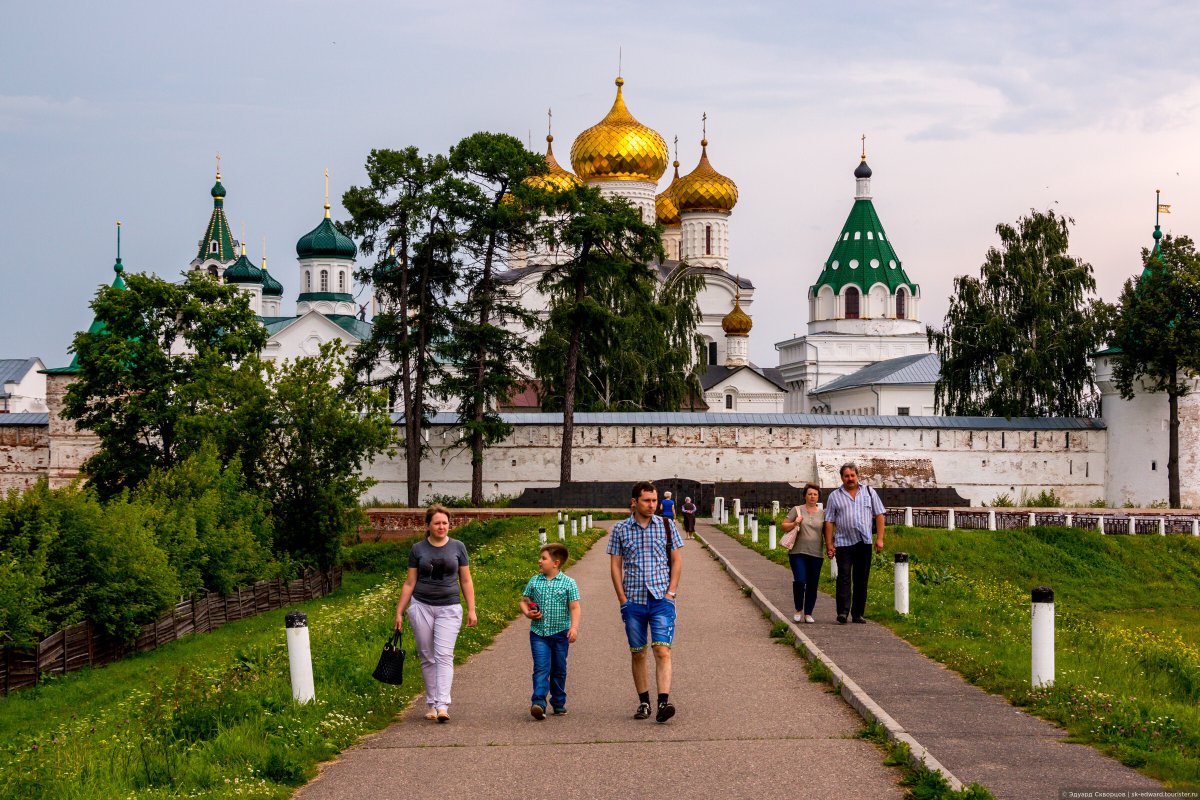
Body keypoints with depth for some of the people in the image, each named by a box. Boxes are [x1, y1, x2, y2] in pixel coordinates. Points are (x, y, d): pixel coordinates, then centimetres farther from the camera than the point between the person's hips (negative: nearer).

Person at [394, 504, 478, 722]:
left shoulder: (457, 547, 4)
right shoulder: (418, 549, 4)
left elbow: (466, 581, 7)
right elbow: (410, 583, 7)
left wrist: (471, 610, 1)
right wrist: (399, 612, 5)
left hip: (449, 608, -1)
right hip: (421, 606, 1)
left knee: (444, 656, -11)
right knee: (427, 657, 4)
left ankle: (443, 706, -19)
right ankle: (431, 704, 13)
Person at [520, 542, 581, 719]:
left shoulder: (568, 583, -4)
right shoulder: (534, 582, 5)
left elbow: (574, 607, -6)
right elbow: (524, 601, 13)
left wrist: (574, 627, -17)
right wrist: (528, 612, -7)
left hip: (560, 633, -1)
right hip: (538, 633, 1)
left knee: (559, 670, 11)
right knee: (541, 668, -11)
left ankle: (559, 703, 23)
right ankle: (538, 703, -21)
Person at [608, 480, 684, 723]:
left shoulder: (667, 526, 5)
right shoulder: (620, 529, 4)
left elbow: (677, 560, 8)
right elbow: (615, 565, 6)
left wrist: (671, 592, -2)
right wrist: (622, 598, -2)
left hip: (661, 599, -1)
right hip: (633, 601, 1)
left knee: (662, 650, -13)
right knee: (638, 654, 6)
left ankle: (664, 702, -21)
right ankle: (643, 702, 16)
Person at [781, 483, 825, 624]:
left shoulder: (822, 513, 10)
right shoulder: (797, 510, 5)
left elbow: (826, 533, 14)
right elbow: (784, 527, 6)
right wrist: (794, 524, -13)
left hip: (816, 554, 2)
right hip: (798, 553, -2)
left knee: (812, 585, 3)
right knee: (800, 580, -15)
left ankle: (808, 613, 14)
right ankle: (798, 610, 5)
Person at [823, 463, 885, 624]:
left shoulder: (869, 492, 11)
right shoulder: (834, 496, 7)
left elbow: (879, 515, 9)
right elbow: (829, 521, 5)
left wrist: (880, 539, 1)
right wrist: (829, 544, -2)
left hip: (864, 543, 2)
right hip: (844, 543, -2)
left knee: (861, 579, 5)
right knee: (844, 578, -9)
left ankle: (858, 614, 10)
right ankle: (842, 613, -12)